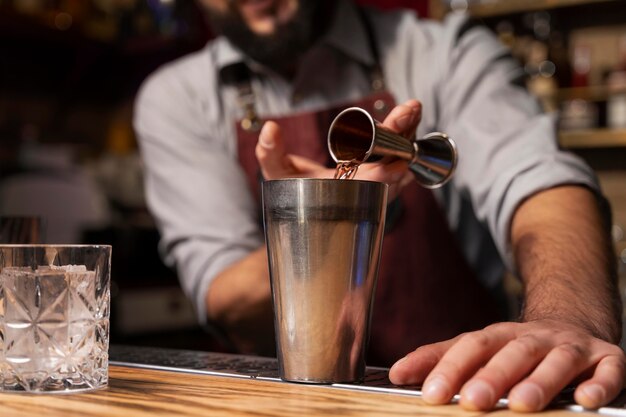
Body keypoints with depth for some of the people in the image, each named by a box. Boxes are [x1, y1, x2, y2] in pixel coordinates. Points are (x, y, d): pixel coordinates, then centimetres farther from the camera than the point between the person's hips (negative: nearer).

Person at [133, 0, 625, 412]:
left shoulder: (445, 52, -3)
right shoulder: (176, 100, -1)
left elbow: (542, 178, -20)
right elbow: (229, 312, -8)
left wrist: (571, 321, -40)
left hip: (458, 391, -1)